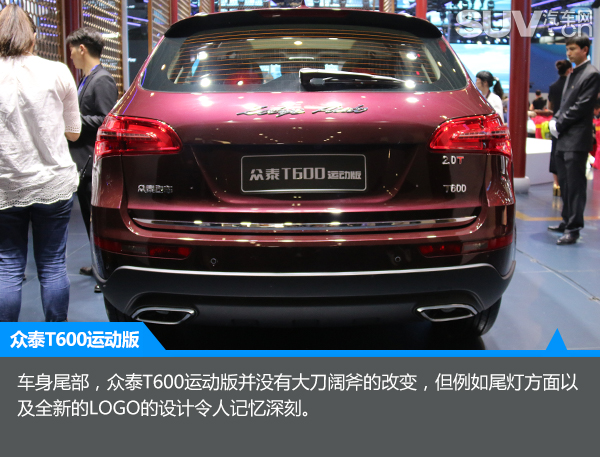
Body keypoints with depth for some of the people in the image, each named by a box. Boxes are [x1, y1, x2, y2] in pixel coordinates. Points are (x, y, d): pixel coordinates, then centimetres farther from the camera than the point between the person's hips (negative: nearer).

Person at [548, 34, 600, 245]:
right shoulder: (572, 74, 18)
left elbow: (581, 107, -15)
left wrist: (559, 124, -12)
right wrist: (556, 121, 4)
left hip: (576, 140, -9)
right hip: (564, 138, 9)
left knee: (575, 185, -7)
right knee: (565, 182, 15)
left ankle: (573, 229, -5)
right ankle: (567, 221, 27)